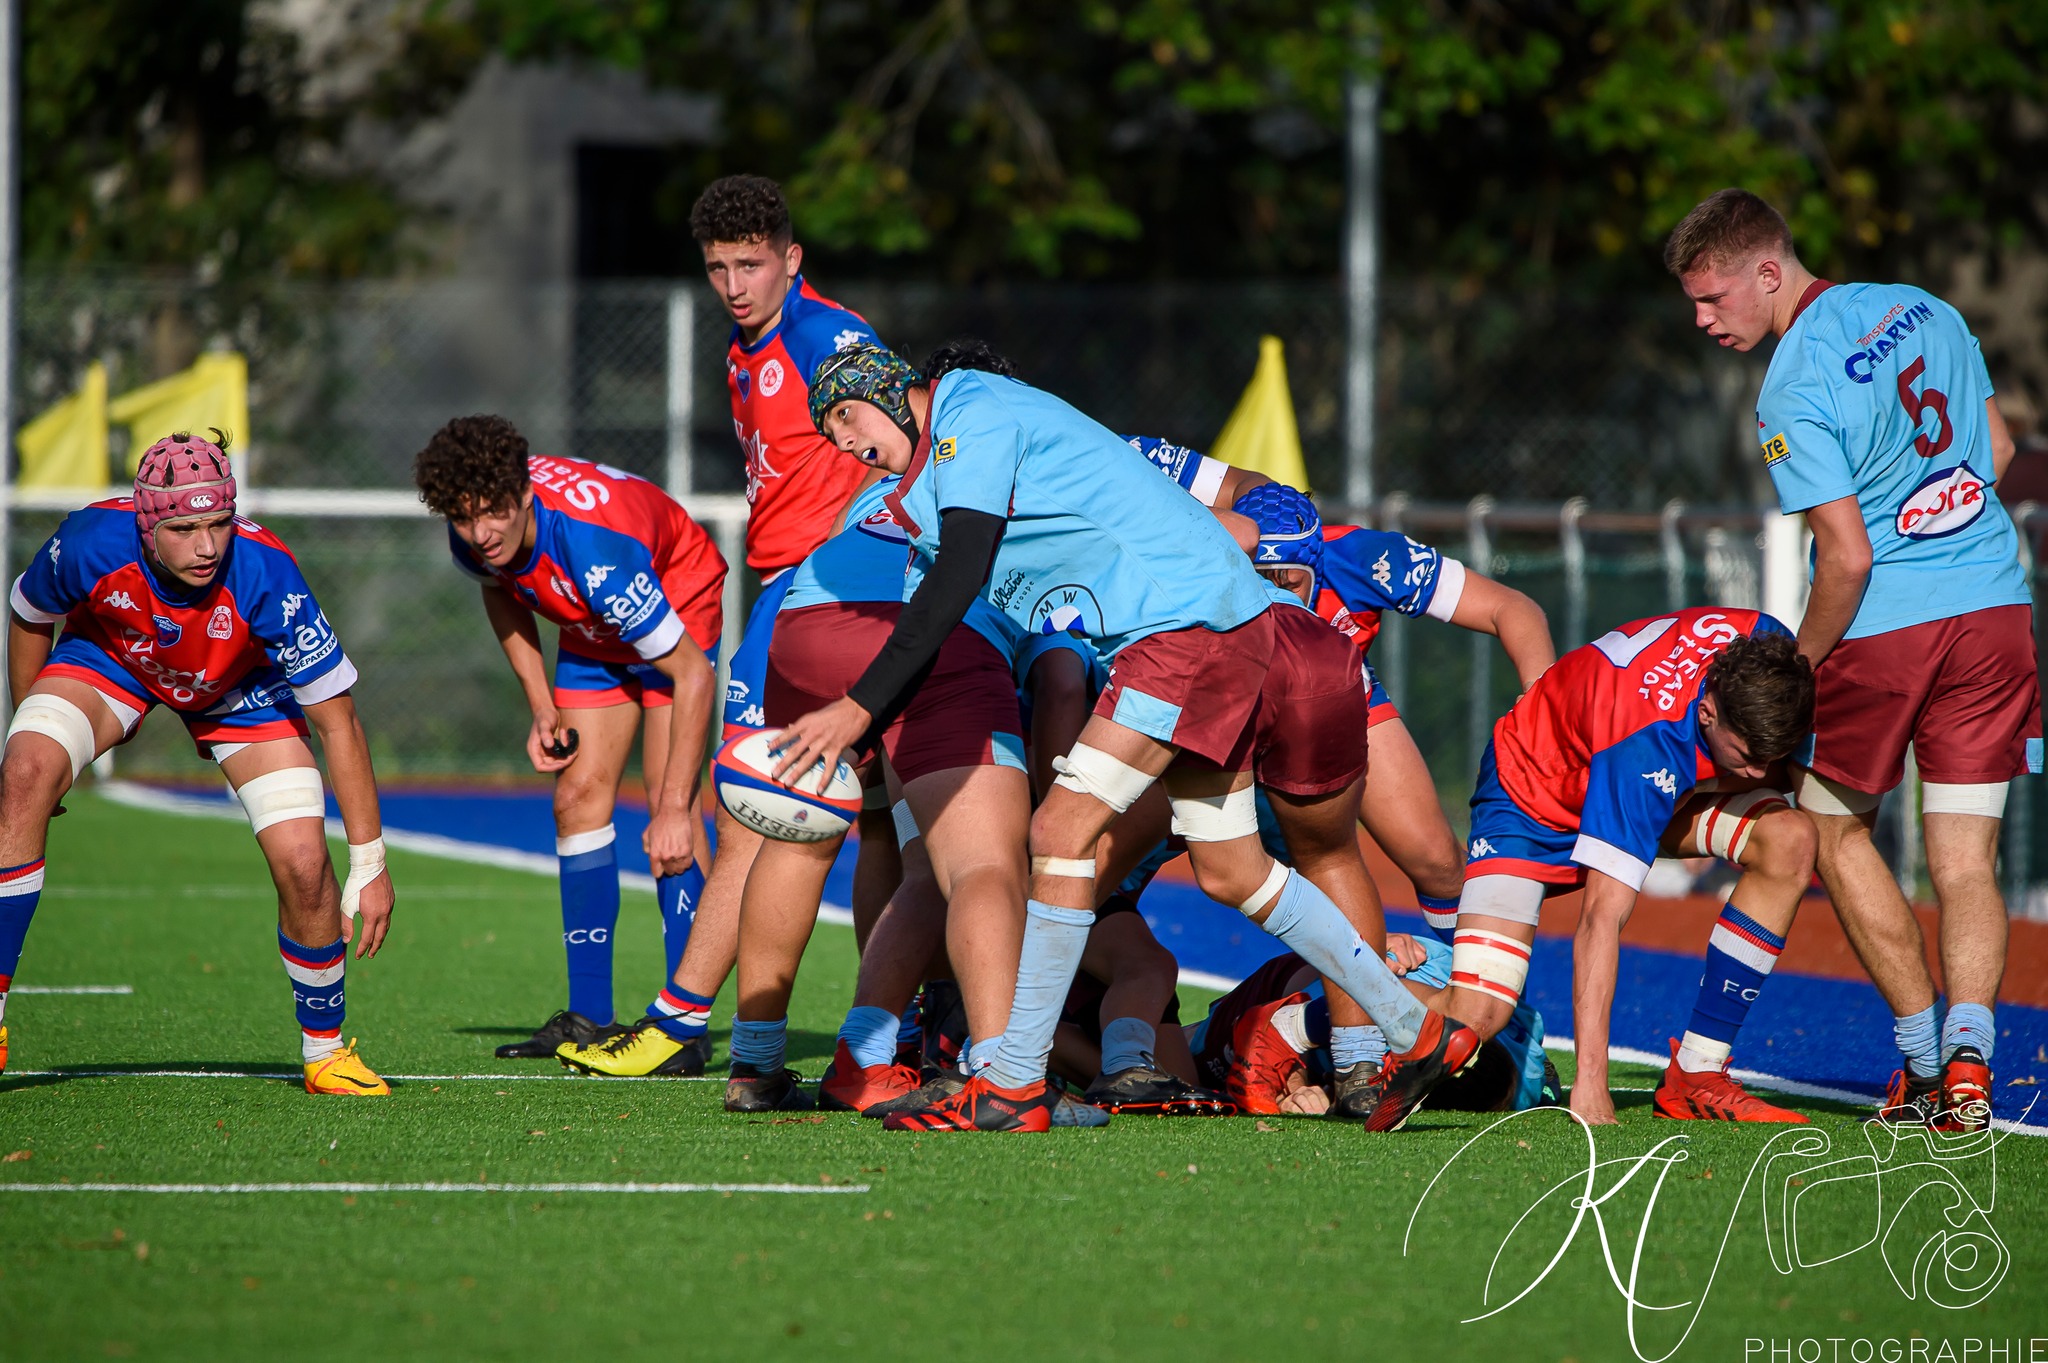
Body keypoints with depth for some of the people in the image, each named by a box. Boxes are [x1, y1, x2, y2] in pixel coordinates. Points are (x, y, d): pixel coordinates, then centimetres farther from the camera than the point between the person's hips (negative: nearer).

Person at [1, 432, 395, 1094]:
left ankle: (326, 1049, 11)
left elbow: (338, 720, -29)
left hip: (240, 687, 0)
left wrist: (369, 864, -28)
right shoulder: (91, 542, -34)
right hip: (109, 658, 1)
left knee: (304, 866, -16)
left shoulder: (264, 573, -38)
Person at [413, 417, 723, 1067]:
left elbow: (692, 672, -37)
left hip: (681, 604, -6)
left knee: (668, 800, -19)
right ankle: (589, 1018, 2)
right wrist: (541, 706, -1)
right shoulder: (474, 538, -22)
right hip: (591, 634, 6)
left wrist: (676, 807, -37)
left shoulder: (597, 548, -42)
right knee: (578, 796, -2)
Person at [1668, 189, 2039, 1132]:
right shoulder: (1922, 309, 6)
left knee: (1834, 829, 17)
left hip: (1885, 628, -6)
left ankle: (1922, 1056, 12)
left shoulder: (1791, 397, -16)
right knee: (1966, 861, 5)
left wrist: (1799, 668, -5)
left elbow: (1847, 558, -19)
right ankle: (1967, 1061, -14)